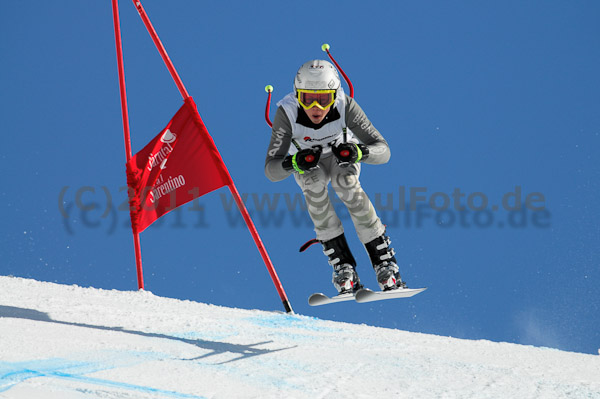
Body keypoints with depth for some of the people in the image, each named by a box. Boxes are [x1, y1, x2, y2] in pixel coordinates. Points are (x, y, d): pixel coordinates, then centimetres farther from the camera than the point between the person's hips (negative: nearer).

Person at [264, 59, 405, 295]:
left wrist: (358, 152, -55)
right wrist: (294, 163, -55)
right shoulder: (287, 113, -33)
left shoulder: (345, 106, -33)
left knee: (346, 183, -31)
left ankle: (385, 263, -25)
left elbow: (383, 151, -34)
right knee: (314, 183, -31)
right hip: (307, 163, 1)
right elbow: (271, 170, -33)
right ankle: (343, 265, -25)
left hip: (342, 155, 0)